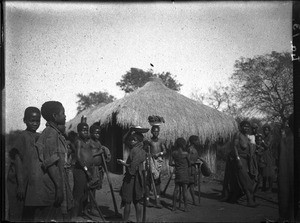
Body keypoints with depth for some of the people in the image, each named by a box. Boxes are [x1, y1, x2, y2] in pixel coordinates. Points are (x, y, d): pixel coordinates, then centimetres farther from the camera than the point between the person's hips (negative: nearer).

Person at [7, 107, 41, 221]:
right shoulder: (23, 136, -12)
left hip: (33, 182, 7)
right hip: (20, 182, -7)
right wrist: (21, 185, -17)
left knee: (29, 214, 12)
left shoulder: (39, 137, 9)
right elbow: (18, 161, -14)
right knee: (17, 214, 0)